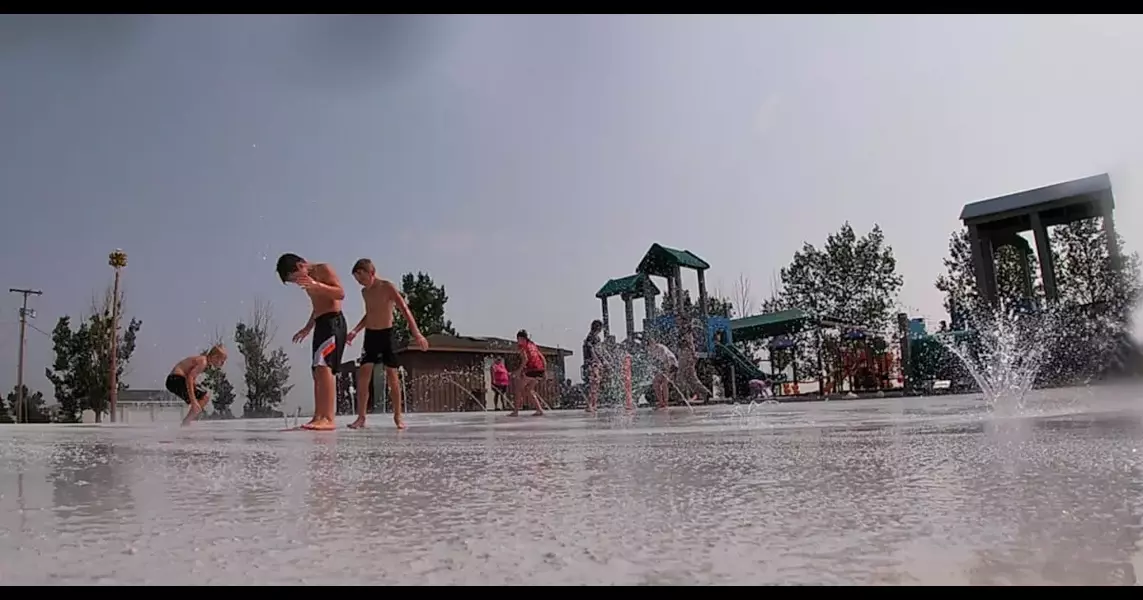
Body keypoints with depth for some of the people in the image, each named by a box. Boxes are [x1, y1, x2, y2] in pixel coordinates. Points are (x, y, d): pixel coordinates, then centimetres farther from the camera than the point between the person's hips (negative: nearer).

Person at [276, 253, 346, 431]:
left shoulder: (323, 269, -4)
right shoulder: (308, 281, 23)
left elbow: (341, 293, -16)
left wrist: (316, 285, -26)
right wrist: (308, 327, 27)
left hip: (333, 322, -10)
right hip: (321, 325, 10)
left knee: (323, 366, -23)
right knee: (317, 371, 6)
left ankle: (328, 419, -30)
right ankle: (318, 418, 8)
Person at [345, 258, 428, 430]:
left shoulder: (387, 287, -10)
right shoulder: (365, 292, 10)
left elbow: (405, 309, -17)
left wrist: (416, 333, -25)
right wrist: (355, 331, 13)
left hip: (386, 334, -5)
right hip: (370, 335, 5)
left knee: (392, 374, -2)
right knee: (363, 374, -6)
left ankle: (398, 416, 8)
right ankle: (361, 417, -3)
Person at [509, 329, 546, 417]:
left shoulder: (522, 345, 1)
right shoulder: (532, 344, 24)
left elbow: (525, 358, -14)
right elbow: (542, 358, 20)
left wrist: (519, 370, -11)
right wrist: (545, 370, 20)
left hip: (532, 369, -7)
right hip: (540, 370, 7)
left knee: (519, 387, 7)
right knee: (528, 389, 19)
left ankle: (516, 411, 4)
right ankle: (539, 410, 11)